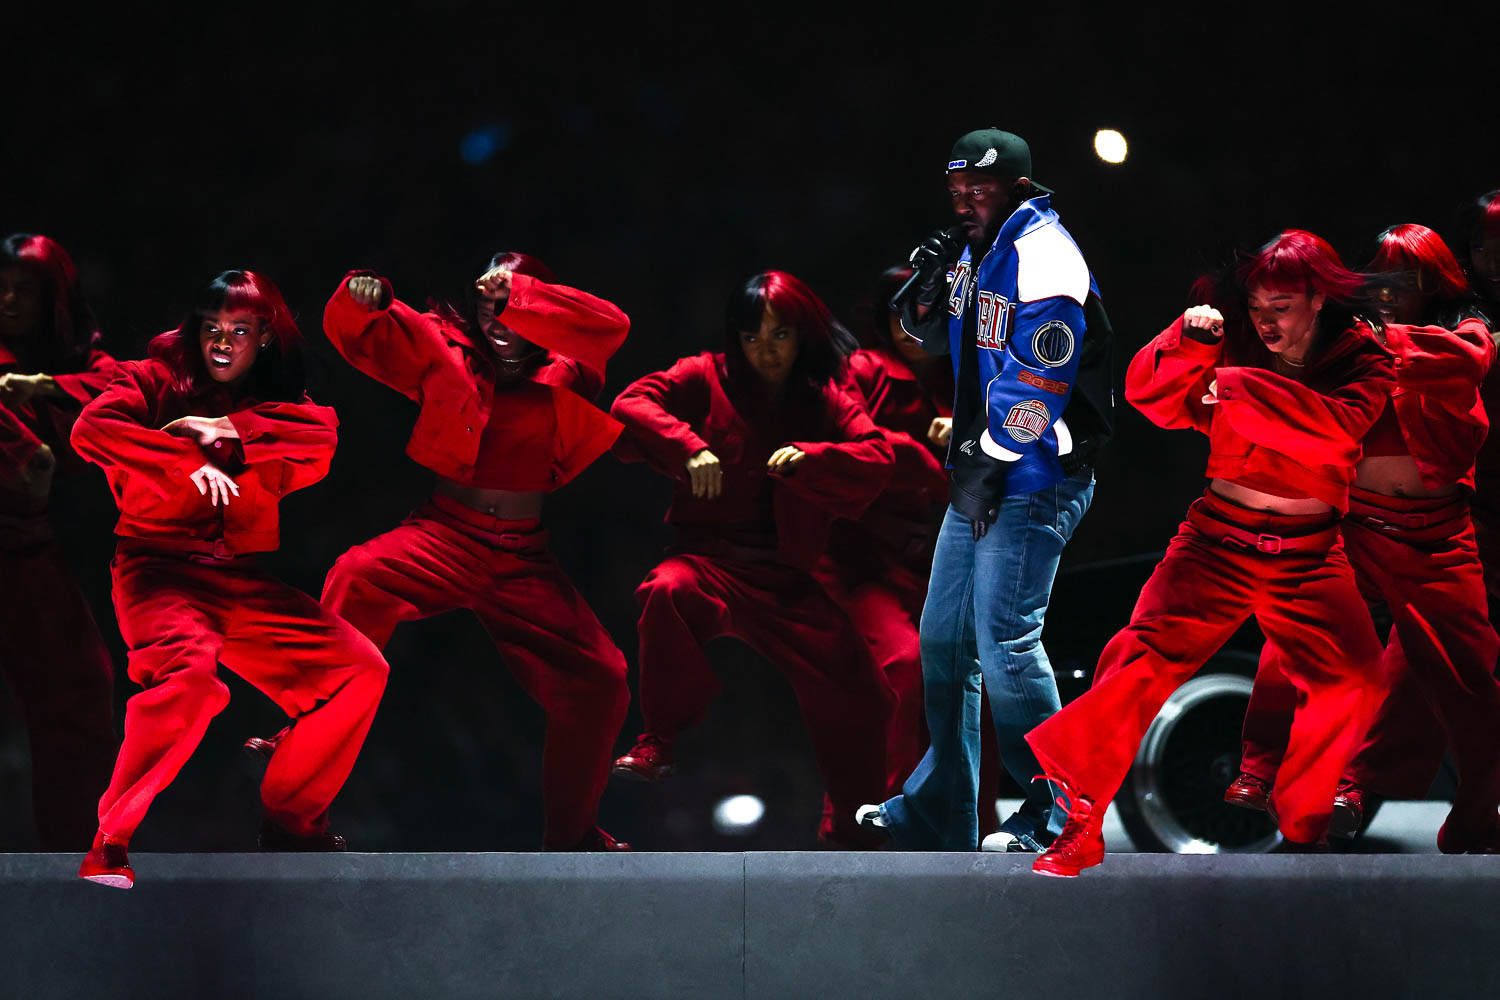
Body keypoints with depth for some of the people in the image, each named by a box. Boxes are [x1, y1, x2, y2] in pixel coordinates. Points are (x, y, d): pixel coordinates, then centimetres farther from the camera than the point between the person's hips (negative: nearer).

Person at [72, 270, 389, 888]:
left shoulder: (277, 403, 17)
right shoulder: (157, 380, 6)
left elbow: (321, 444, -6)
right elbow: (91, 429, -13)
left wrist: (232, 433, -14)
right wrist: (189, 461, -21)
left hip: (244, 581, 5)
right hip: (161, 565, -5)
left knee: (361, 670, -5)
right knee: (190, 673, -35)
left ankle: (289, 820, 10)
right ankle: (110, 847, -28)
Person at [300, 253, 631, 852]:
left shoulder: (561, 375, 9)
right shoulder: (444, 350, 8)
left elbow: (609, 328, -8)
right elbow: (358, 334, 2)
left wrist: (520, 294, -13)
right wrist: (362, 299, -21)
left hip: (525, 557, 2)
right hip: (446, 534, -2)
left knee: (599, 682, -1)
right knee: (359, 578, -32)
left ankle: (572, 832, 23)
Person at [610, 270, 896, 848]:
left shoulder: (824, 400, 11)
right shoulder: (707, 379, 5)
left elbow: (878, 459, -4)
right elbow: (630, 405, -9)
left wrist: (807, 458, -21)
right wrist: (689, 448, -25)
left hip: (789, 579, 3)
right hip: (711, 560, -3)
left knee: (861, 697, -7)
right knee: (668, 591, -39)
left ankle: (852, 826, 17)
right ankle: (659, 744, -23)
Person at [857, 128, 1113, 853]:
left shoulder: (1042, 256, -14)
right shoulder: (977, 252, 15)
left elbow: (1038, 377, -21)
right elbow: (937, 340, 26)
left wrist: (989, 463, -16)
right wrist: (929, 291, 5)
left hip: (1032, 478, -10)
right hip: (982, 473, 10)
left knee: (1005, 642, -14)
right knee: (944, 639, 11)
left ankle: (1053, 812, -5)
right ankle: (938, 813, 18)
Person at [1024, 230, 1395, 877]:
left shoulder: (1362, 363, 0)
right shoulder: (1232, 351, 3)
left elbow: (1337, 428, -20)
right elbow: (1148, 395, -5)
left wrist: (1243, 389, -24)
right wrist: (1188, 341, -24)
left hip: (1308, 557, 1)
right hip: (1217, 542, -1)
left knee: (1354, 682, -11)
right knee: (1145, 658, -18)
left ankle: (1302, 816, 12)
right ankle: (1079, 819, -16)